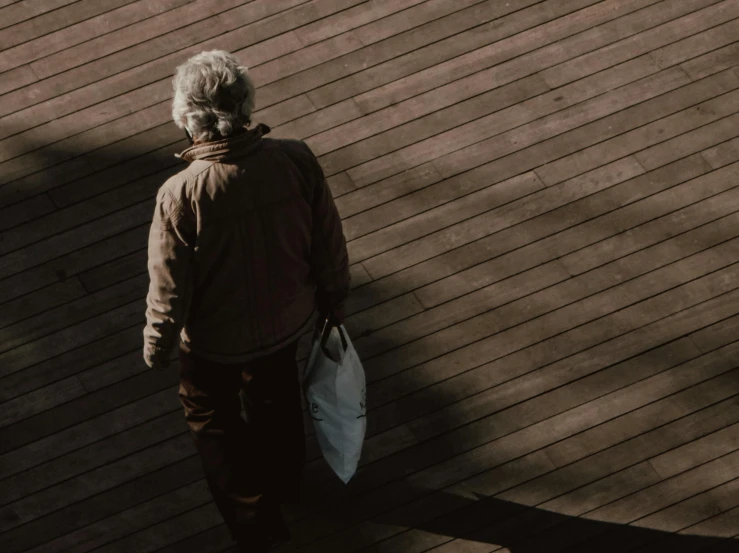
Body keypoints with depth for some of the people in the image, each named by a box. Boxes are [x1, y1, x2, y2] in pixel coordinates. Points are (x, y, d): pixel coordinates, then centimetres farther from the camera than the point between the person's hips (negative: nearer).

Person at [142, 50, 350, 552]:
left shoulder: (181, 196, -35)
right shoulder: (297, 161, -25)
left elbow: (169, 290, -22)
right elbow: (330, 245, -11)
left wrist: (157, 346, -2)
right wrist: (333, 301, 10)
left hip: (216, 340, -3)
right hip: (289, 319, 4)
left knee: (210, 414, 27)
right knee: (276, 395, 33)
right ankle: (284, 481, 59)